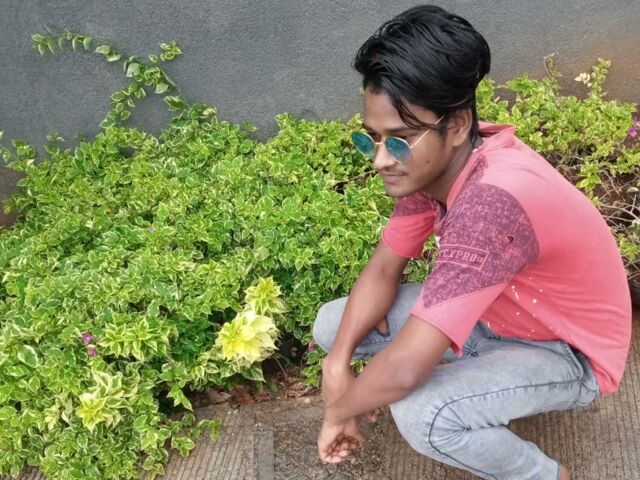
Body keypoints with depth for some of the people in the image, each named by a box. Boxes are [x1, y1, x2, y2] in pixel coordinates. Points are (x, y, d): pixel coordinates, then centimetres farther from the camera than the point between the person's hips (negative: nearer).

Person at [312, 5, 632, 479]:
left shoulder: (493, 203, -41)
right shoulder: (436, 161, -15)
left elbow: (404, 369, -41)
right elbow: (384, 268, -3)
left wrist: (338, 412, -20)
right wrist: (338, 361, -17)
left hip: (568, 351, -7)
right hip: (501, 312, 7)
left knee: (418, 413, -33)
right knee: (332, 325, -2)